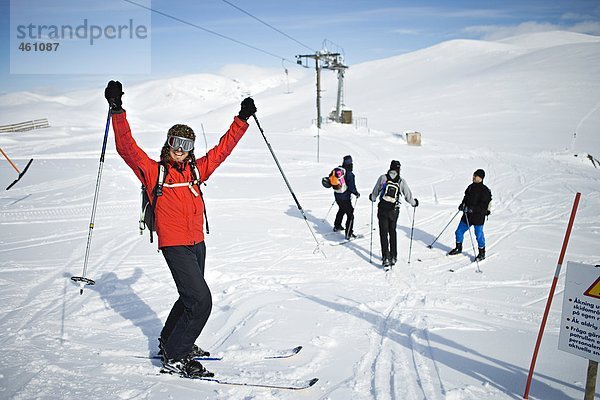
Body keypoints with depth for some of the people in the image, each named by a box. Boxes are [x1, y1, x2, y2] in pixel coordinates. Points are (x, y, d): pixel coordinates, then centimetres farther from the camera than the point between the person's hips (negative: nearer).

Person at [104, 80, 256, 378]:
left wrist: (242, 119, 15)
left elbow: (222, 149, 15)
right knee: (201, 301, -14)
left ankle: (169, 341, 40)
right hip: (174, 244, -7)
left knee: (191, 298, 19)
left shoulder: (196, 170, 10)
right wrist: (118, 111, -19)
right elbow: (127, 148, -11)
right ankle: (174, 357, 0)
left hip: (197, 243, 7)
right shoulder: (153, 171, -3)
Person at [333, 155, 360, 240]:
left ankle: (337, 226, 45)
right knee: (350, 214, 5)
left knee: (342, 210, 32)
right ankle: (349, 234, 4)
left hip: (337, 195, 7)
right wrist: (357, 194, -4)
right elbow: (352, 187, -22)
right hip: (345, 198, -7)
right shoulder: (350, 174, -22)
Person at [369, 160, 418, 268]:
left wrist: (372, 198, 27)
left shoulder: (383, 178, -4)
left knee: (384, 233, 3)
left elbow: (375, 192, 5)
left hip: (382, 209, -1)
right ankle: (393, 257, 21)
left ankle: (386, 258, -6)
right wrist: (414, 203, 25)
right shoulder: (401, 181, -2)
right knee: (392, 232, 19)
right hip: (394, 211, 2)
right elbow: (408, 196, 4)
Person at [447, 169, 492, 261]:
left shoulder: (485, 190, -14)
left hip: (478, 216, -7)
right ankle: (458, 248, 30)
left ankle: (482, 253, 21)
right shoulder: (471, 187, 8)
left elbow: (483, 206, -19)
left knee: (479, 235, 4)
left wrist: (473, 209, -28)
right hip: (467, 215, 7)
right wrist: (462, 204, 3)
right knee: (459, 232, 10)